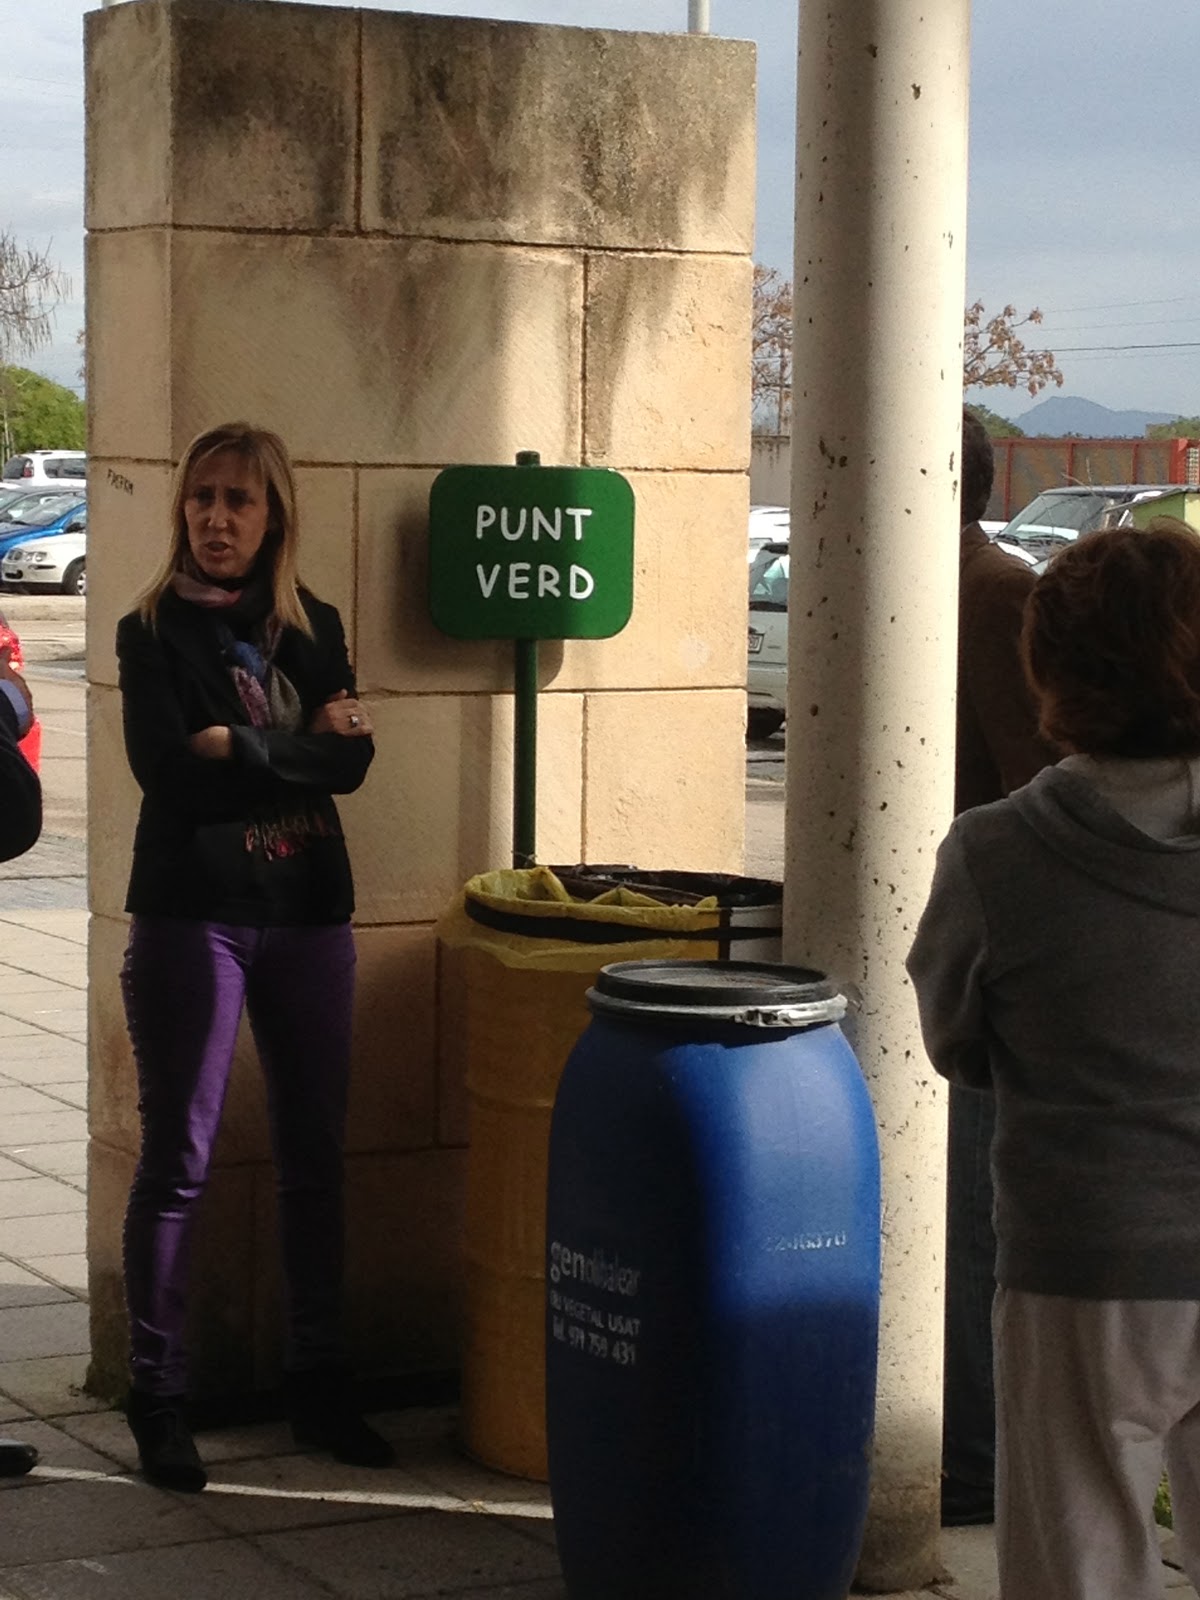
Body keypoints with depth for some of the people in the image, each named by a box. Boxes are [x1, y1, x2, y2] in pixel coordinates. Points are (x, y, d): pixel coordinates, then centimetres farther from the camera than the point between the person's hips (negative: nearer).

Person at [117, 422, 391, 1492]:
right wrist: (302, 746, -10)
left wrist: (247, 747, -13)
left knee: (315, 1155, 9)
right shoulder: (153, 632, -1)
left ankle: (319, 1383, 20)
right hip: (191, 913, -4)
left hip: (309, 917, 4)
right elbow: (169, 772, -13)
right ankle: (159, 1397, 7)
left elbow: (351, 762, -2)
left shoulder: (313, 628, 10)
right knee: (177, 1161, -1)